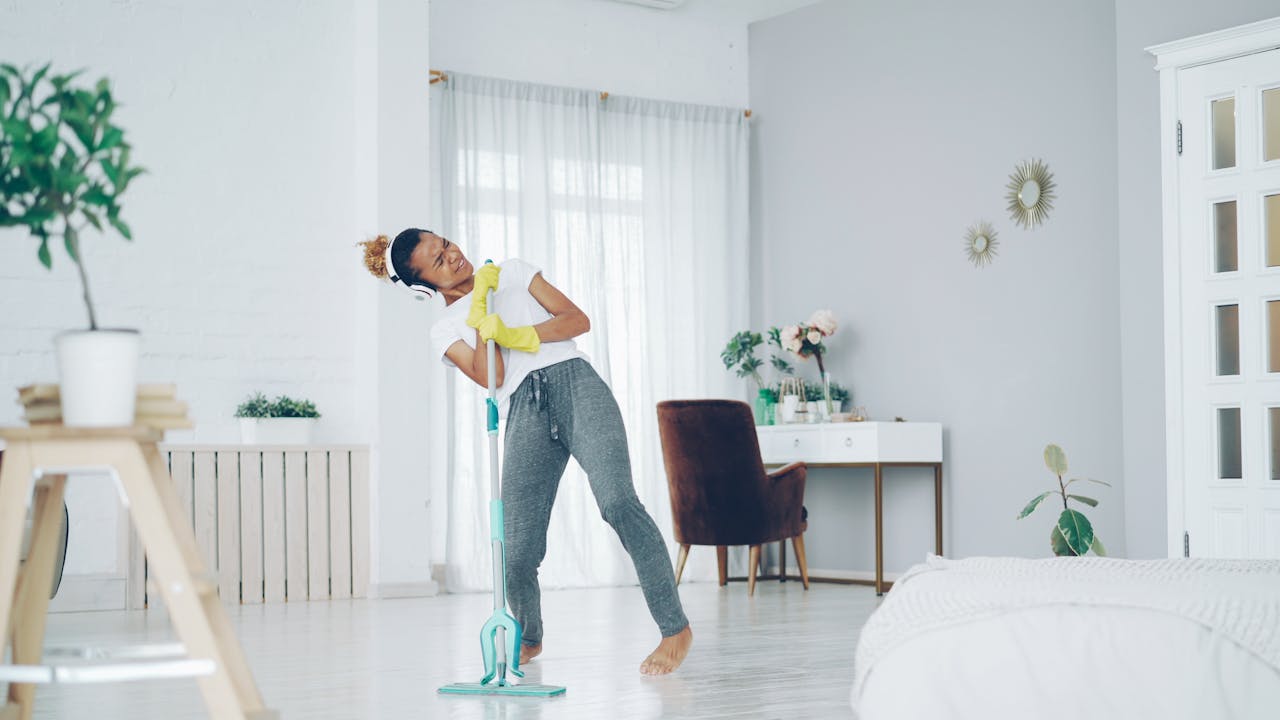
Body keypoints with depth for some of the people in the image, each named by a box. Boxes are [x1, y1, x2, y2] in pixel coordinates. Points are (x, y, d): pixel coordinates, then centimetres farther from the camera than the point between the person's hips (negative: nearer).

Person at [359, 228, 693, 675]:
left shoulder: (513, 273, 19)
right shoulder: (444, 331, 15)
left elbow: (578, 319, 9)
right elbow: (490, 378, -3)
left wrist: (516, 335, -4)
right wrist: (480, 311, -3)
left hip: (574, 382, -1)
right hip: (523, 412, 1)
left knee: (616, 500, -25)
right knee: (517, 554, -9)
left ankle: (676, 629, -18)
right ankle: (529, 639, 23)